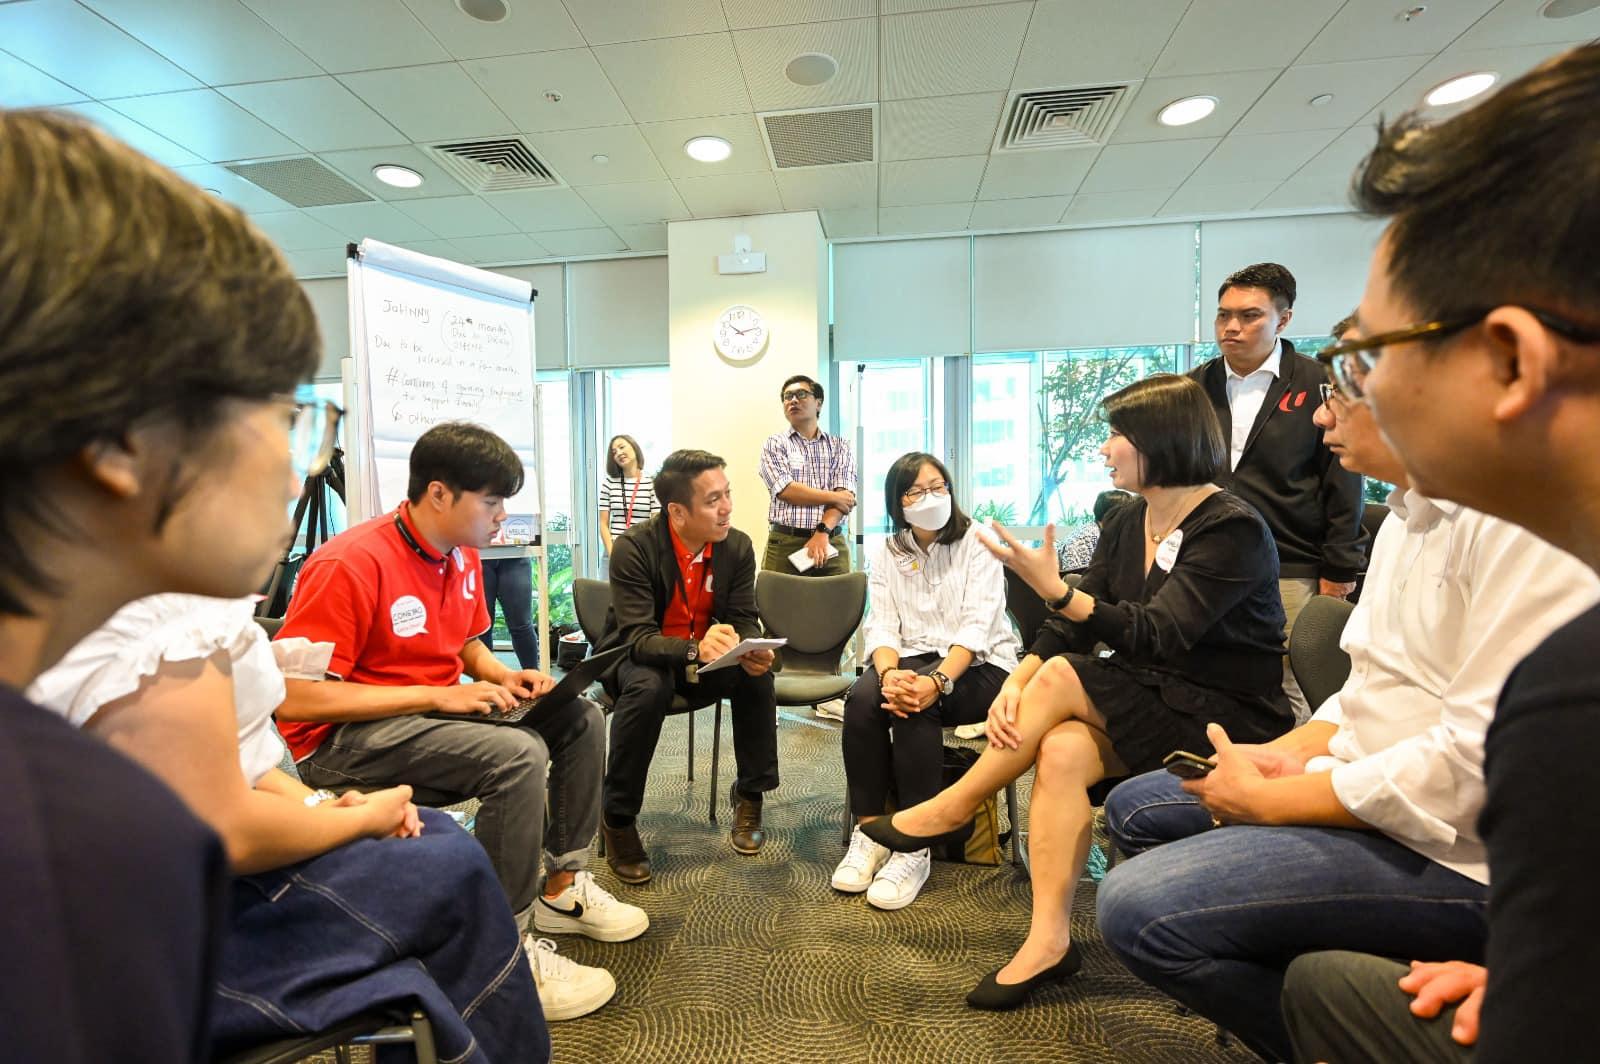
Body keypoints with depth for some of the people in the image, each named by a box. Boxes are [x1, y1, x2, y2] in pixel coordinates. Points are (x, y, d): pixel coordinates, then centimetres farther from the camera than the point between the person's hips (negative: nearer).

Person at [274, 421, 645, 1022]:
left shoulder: (462, 555, 2)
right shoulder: (350, 564, -22)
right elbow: (295, 699, -23)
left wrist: (503, 677, -4)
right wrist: (438, 696, -25)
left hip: (437, 710, 8)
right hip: (342, 737, -8)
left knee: (580, 719, 0)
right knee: (518, 755, -31)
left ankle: (562, 888, 11)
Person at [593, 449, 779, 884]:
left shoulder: (738, 546, -12)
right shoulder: (634, 548, -24)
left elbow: (745, 621, -8)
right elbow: (638, 638, -30)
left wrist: (753, 652, -33)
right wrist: (696, 649, -50)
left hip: (705, 658, 3)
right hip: (637, 658, -3)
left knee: (756, 675, -24)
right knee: (648, 686, -36)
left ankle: (749, 793, -3)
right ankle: (617, 817, -15)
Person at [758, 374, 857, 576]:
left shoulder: (840, 447, 10)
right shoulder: (774, 443, 7)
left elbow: (845, 496, -3)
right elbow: (787, 491, -7)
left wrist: (822, 532, -18)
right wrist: (834, 497, -4)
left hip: (832, 543, 1)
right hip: (784, 544, -1)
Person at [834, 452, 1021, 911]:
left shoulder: (976, 542, -4)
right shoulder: (887, 553, 7)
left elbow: (978, 626, -15)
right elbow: (882, 627, -3)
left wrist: (938, 681, -31)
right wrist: (890, 673, -26)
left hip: (978, 665, -3)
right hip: (913, 660, 3)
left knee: (916, 706, -33)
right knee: (863, 696, -28)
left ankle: (913, 848, -21)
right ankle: (869, 833, -15)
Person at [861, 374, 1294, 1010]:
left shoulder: (1234, 529, -16)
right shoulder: (1128, 523, 5)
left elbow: (1158, 635, -28)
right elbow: (1070, 628, -2)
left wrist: (1054, 590, -41)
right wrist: (1015, 684, -19)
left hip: (1227, 720, -6)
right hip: (1151, 703, 6)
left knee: (1065, 677, -27)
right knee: (1062, 750, -26)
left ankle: (952, 810, -11)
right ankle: (1048, 941, -17)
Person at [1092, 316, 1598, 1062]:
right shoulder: (1409, 512, 12)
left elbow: (1487, 756, -25)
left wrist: (1271, 800, -17)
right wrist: (1292, 752, 0)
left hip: (1458, 856, -9)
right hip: (1366, 795, 10)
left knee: (1137, 910, -23)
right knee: (1135, 809, 11)